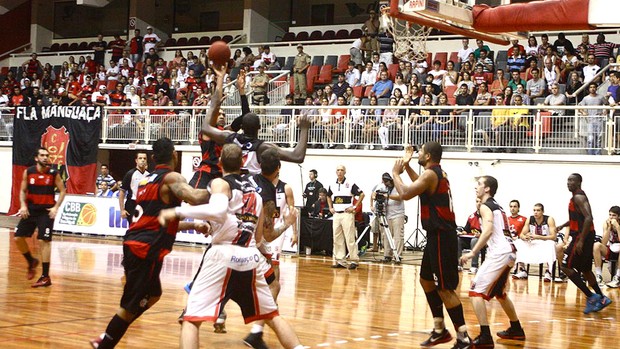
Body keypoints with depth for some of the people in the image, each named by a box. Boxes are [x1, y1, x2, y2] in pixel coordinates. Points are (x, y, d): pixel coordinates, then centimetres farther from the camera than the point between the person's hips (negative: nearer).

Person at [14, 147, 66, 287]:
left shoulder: (54, 173, -6)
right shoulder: (28, 172, 0)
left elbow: (62, 191, 0)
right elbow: (23, 190, 7)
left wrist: (56, 207, -11)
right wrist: (23, 205, -8)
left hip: (46, 211, -4)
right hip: (30, 210, 4)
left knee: (43, 241, -9)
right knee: (18, 237, 2)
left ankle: (45, 277, -4)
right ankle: (31, 262, 28)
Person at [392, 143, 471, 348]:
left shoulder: (430, 174, -16)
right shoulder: (438, 173, 15)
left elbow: (405, 194, -23)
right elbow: (421, 185, 36)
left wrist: (395, 173, -7)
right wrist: (407, 166, 29)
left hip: (441, 236, -10)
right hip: (439, 235, 10)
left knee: (445, 288, -9)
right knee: (426, 280, 19)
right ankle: (440, 329, 24)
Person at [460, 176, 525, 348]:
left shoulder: (485, 206, -6)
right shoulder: (497, 206, 22)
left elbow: (488, 230, -21)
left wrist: (473, 252, -22)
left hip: (499, 254, -10)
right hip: (509, 252, 10)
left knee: (476, 291, -11)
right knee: (499, 293, 28)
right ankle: (516, 330, 38)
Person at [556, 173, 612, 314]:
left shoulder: (578, 197, -15)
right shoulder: (578, 197, 16)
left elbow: (588, 218, -26)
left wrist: (581, 240, -28)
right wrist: (563, 226, 23)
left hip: (582, 236, -10)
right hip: (585, 236, 10)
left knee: (566, 266, -8)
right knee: (585, 269, 17)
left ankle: (591, 297, -8)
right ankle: (601, 299, 23)